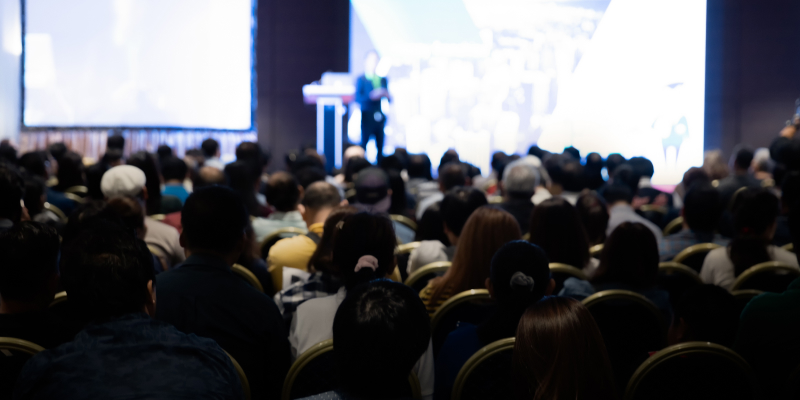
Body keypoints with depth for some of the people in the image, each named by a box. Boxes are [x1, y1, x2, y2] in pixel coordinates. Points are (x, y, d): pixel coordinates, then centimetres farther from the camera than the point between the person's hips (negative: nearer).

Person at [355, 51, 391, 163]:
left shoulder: (383, 80, 14)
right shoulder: (361, 80, 0)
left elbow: (388, 98, 19)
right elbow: (358, 98, -9)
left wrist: (386, 95, -4)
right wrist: (372, 96, -22)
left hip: (380, 119, 4)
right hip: (367, 118, -4)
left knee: (380, 147, 2)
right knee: (364, 144, -7)